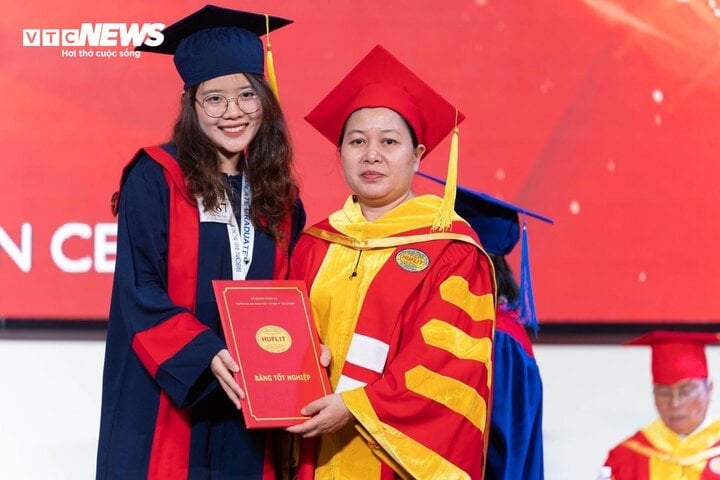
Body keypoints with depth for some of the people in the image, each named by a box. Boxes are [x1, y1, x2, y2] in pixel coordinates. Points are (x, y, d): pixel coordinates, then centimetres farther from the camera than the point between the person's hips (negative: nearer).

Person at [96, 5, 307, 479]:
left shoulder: (277, 195, 9)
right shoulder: (155, 179, -5)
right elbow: (139, 292, -12)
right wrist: (206, 354, -23)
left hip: (246, 408, 4)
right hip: (165, 404, -4)